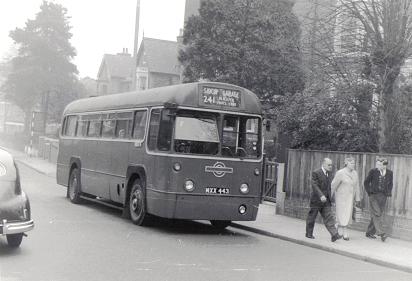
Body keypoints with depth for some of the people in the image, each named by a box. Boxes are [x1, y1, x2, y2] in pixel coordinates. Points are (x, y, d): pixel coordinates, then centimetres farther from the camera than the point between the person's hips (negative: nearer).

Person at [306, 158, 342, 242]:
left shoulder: (329, 174, 11)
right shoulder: (316, 173, -12)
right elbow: (315, 185, -21)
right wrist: (321, 196, -31)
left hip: (326, 200, 6)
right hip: (316, 200, -6)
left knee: (329, 217, -3)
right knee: (312, 217, 7)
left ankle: (334, 235, -12)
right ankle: (309, 233, 22)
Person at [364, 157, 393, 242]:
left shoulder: (390, 173, 1)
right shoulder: (373, 171, -6)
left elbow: (390, 184, 18)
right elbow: (366, 182, 5)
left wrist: (389, 192, 5)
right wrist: (369, 192, -3)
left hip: (383, 196, 3)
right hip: (374, 195, -3)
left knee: (380, 214, 6)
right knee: (376, 214, -12)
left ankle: (370, 232, 16)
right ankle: (381, 233, -16)